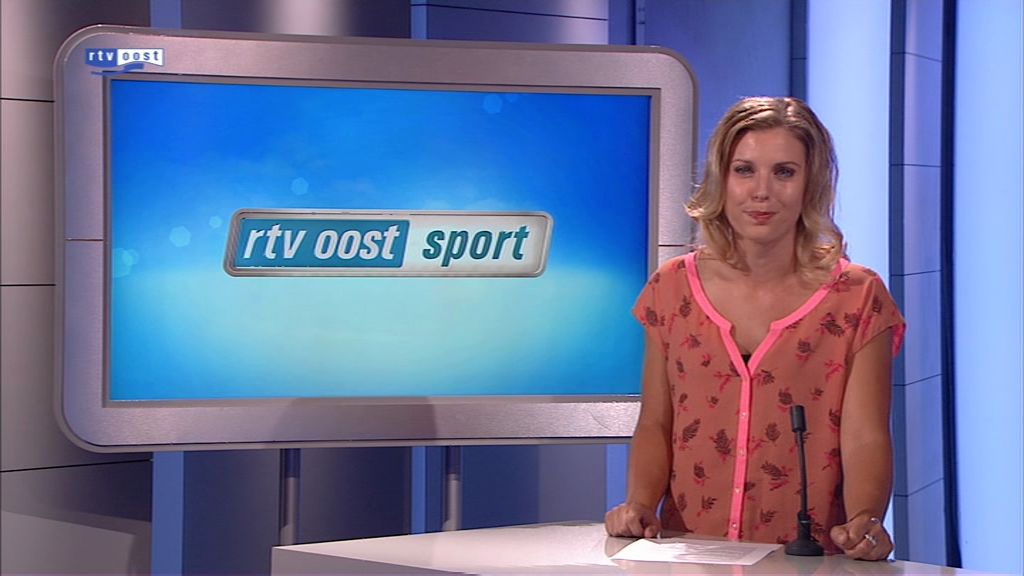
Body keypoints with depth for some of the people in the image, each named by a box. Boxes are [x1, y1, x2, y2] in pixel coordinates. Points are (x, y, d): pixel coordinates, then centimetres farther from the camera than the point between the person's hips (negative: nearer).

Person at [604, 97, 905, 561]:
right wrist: (639, 505, -7)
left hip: (809, 563, -2)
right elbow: (655, 426, 11)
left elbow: (866, 439, -6)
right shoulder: (672, 288, 8)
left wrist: (863, 522, -24)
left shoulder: (856, 298, 0)